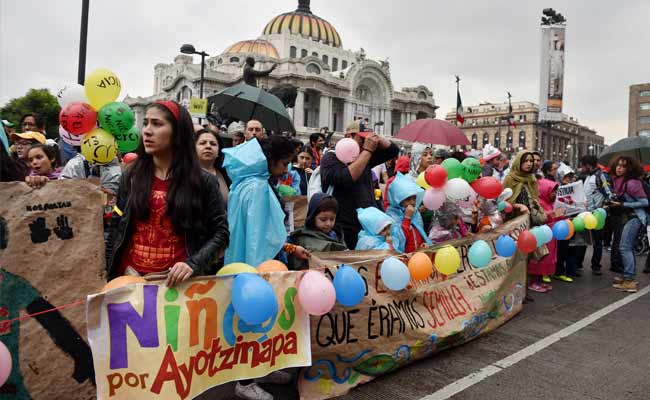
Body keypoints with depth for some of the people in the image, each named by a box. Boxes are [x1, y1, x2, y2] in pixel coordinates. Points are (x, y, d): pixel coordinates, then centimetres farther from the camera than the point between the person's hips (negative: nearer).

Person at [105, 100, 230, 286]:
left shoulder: (203, 182, -7)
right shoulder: (130, 177, 2)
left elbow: (220, 232, -5)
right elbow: (115, 229, 6)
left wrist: (193, 264, -18)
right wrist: (110, 275, 2)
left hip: (176, 280, -2)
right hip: (130, 277, 3)